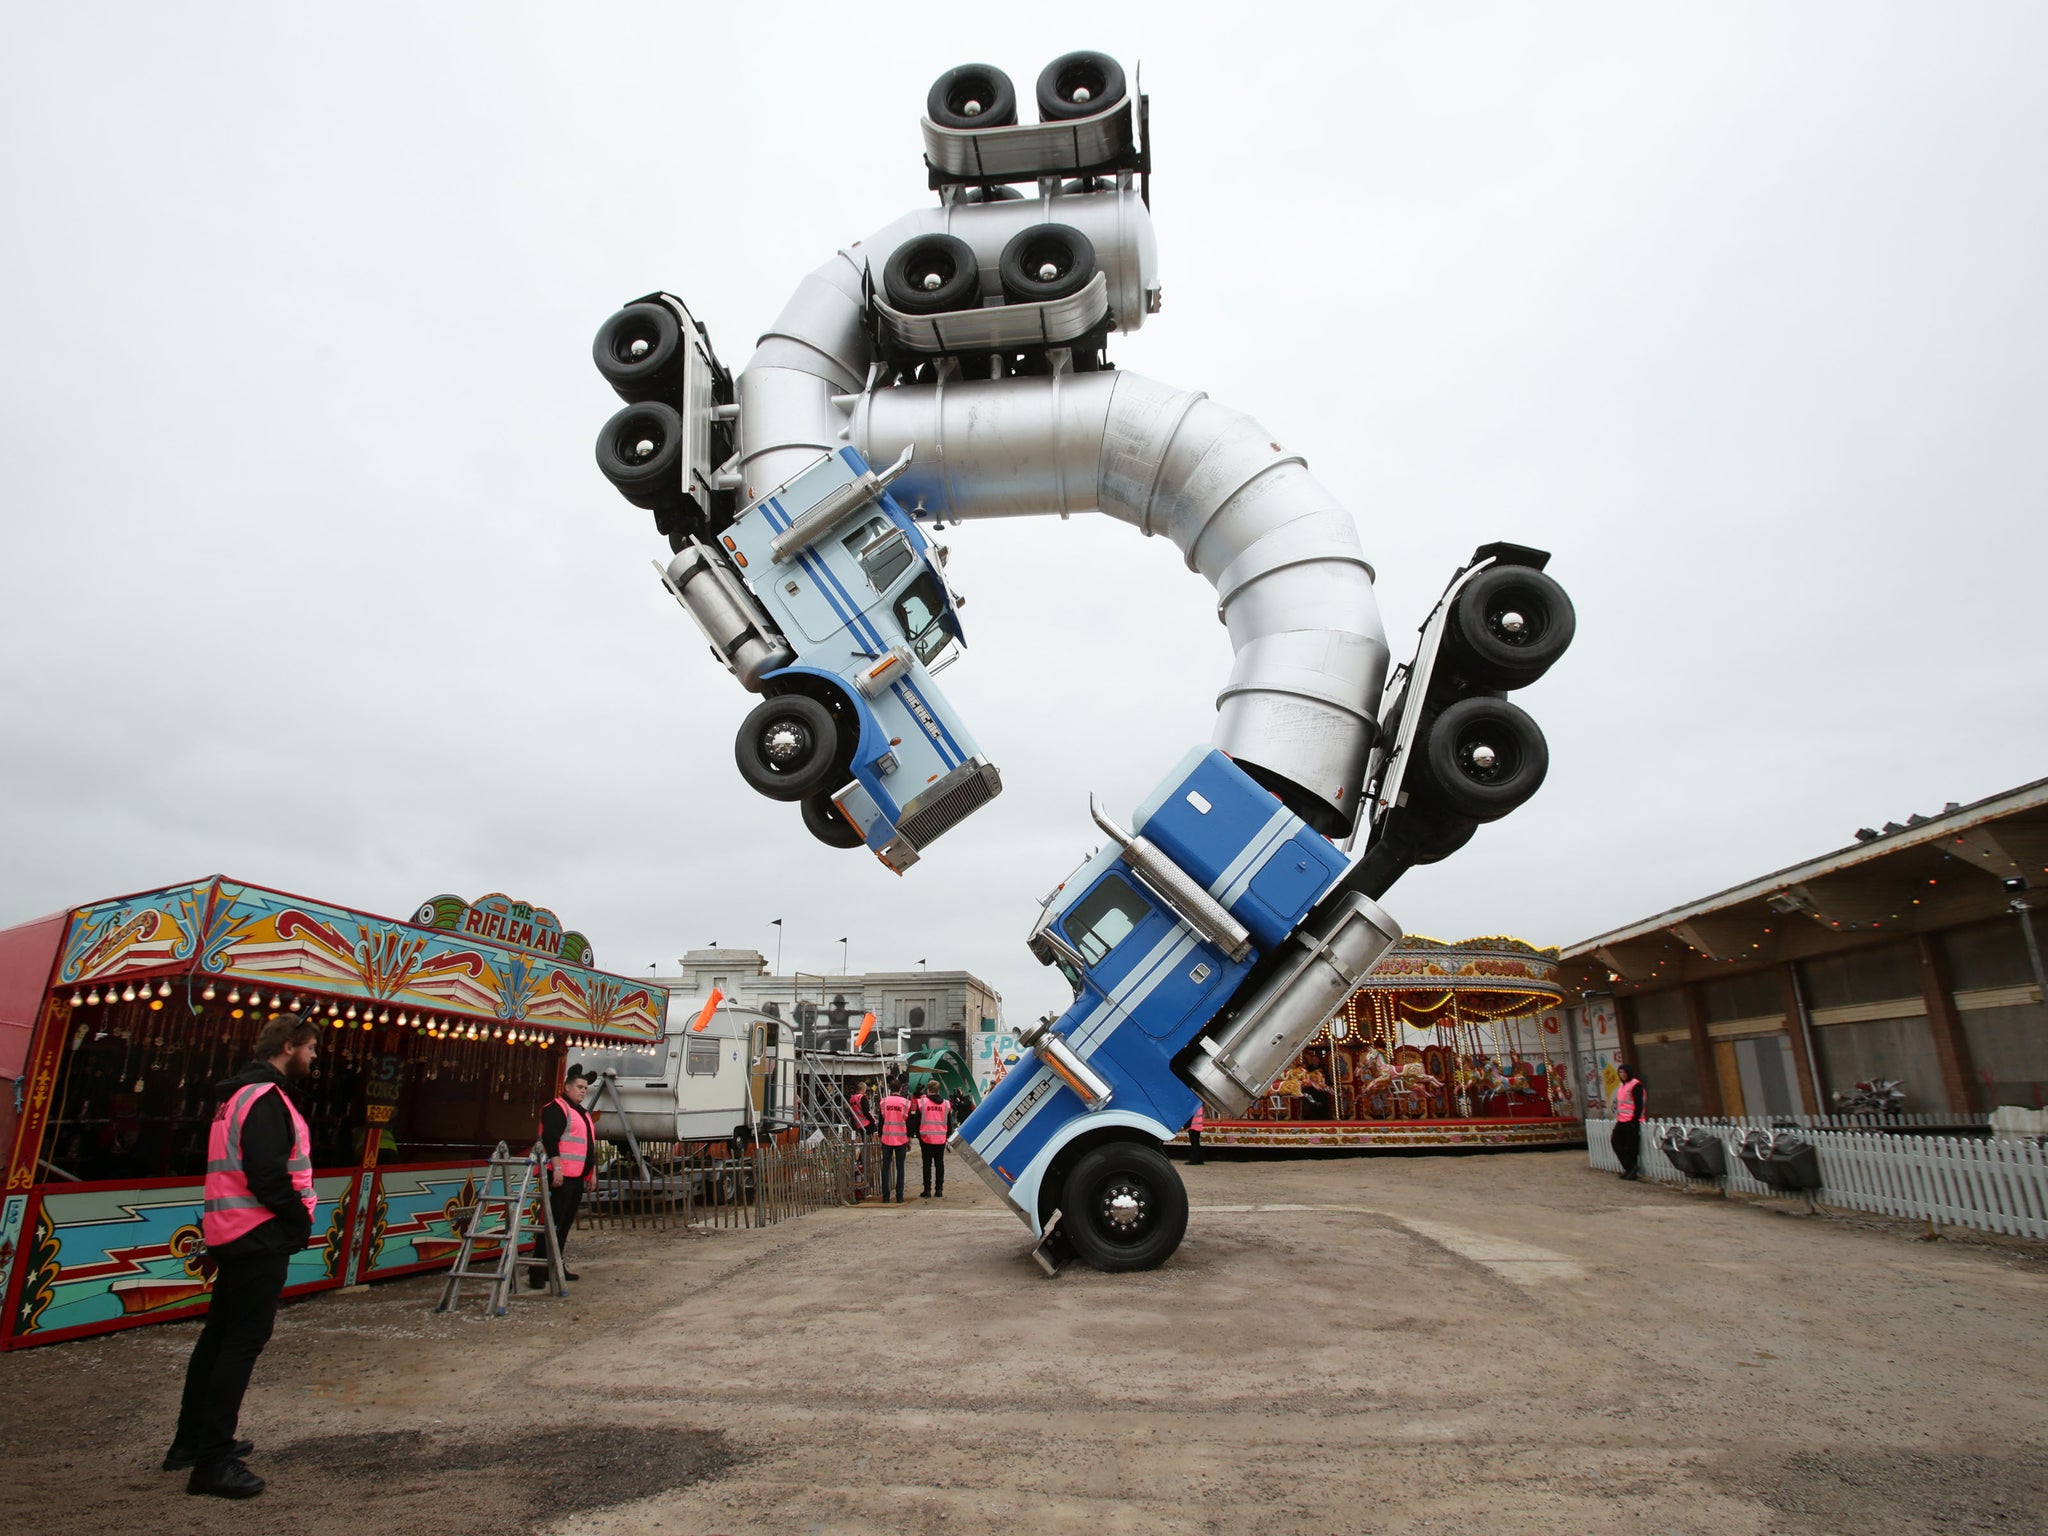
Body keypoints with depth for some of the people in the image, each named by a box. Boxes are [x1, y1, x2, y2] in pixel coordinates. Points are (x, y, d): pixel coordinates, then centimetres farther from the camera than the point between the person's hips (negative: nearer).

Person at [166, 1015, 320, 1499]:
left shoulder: (241, 1095, 16)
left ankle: (192, 1441, 31)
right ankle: (212, 1462, -2)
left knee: (221, 1335, 19)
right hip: (261, 1237, -11)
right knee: (245, 1339, -6)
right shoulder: (266, 1098, -17)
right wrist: (301, 1221, -10)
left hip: (234, 1235, 11)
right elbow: (268, 1175, -25)